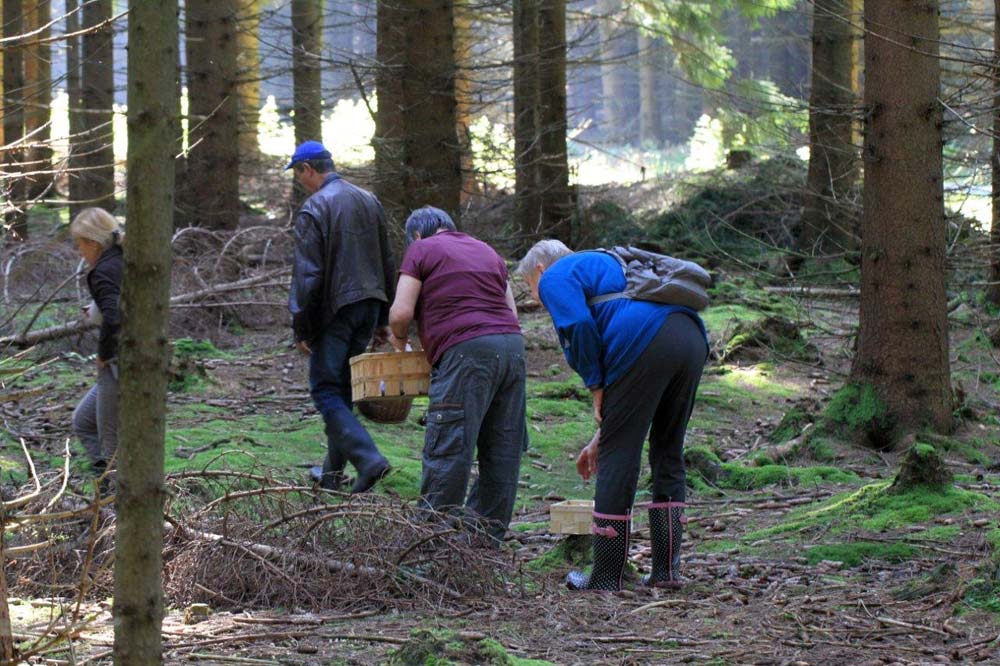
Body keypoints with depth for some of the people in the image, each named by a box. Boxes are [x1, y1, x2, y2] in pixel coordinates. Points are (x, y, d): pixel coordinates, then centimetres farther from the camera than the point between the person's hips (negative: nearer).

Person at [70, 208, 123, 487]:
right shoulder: (129, 263, 10)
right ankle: (106, 482, 19)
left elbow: (113, 319, -31)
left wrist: (104, 354, -14)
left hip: (121, 366, -10)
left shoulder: (103, 272, -16)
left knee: (112, 444, 2)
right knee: (83, 422, 23)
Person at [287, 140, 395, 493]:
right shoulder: (369, 201, 12)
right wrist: (382, 318, 22)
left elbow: (307, 274, -16)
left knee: (326, 390, -3)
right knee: (343, 389, 16)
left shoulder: (314, 209, -12)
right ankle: (333, 471, 21)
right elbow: (388, 263, 17)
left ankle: (367, 458, -19)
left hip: (335, 310, -7)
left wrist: (301, 328, -10)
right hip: (369, 305, 7)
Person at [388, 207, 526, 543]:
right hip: (512, 347, 7)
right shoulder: (487, 252, 27)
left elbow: (401, 313, 0)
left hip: (467, 351, -7)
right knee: (502, 450, 8)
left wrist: (399, 339, 19)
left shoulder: (421, 250, 8)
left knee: (447, 450, -5)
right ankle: (489, 536, 13)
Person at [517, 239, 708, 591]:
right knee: (668, 454, 18)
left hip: (646, 343, -8)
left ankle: (606, 580, 3)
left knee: (618, 460, -1)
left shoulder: (555, 278, 14)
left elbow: (579, 327, -8)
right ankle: (666, 571, 19)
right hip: (692, 335, 8)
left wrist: (596, 389, 3)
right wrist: (601, 436, 35)